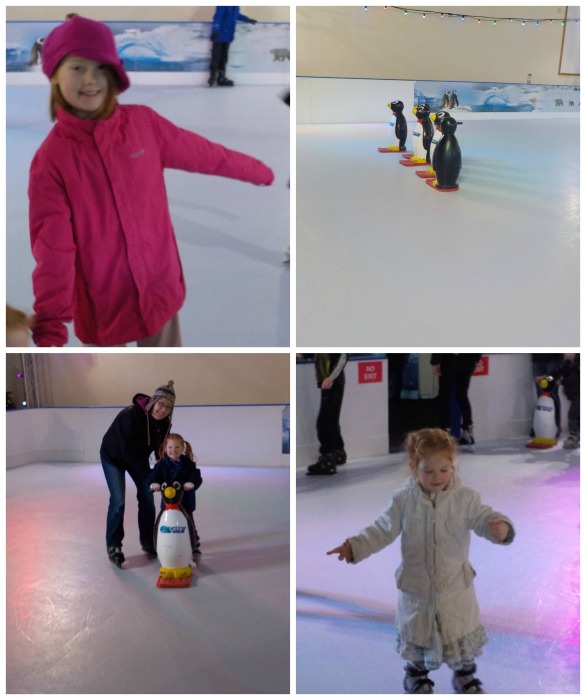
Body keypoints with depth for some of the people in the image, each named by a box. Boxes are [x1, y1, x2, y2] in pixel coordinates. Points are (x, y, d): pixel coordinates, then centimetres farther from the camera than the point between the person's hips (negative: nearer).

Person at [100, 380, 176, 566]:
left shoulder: (163, 422, -18)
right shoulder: (131, 415, -38)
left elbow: (160, 448, -5)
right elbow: (127, 452, -32)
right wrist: (148, 475, -25)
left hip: (137, 456, 6)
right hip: (114, 456, -6)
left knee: (147, 498, 3)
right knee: (118, 501, -12)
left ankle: (147, 541, 20)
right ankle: (113, 545, 4)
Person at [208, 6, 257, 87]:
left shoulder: (236, 6, 7)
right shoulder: (223, 5, -17)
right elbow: (218, 16, -23)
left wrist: (248, 20, 32)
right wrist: (215, 29, -34)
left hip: (228, 35, 8)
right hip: (219, 35, -8)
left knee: (224, 57, 10)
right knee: (216, 57, -2)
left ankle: (221, 77, 16)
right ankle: (213, 76, 6)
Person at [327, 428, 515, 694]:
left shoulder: (465, 498, -13)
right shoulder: (403, 500, -12)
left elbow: (484, 519, -20)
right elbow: (382, 531, -7)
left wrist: (500, 527, -43)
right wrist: (353, 547, -17)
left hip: (456, 583, 0)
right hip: (416, 584, 0)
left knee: (462, 634, 16)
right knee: (417, 633, 19)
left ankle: (465, 676, 42)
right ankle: (417, 676, 45)